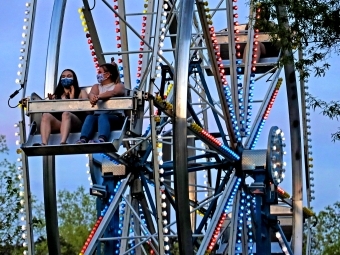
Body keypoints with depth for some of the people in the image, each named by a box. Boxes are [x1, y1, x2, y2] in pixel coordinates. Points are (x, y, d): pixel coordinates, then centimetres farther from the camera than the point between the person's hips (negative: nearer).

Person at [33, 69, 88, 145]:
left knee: (66, 114, -36)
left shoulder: (81, 92, 22)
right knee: (46, 115, -28)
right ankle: (44, 144, -51)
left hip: (76, 121, -2)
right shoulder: (57, 95, 29)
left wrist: (72, 99, -2)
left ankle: (62, 143, -60)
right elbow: (53, 110, 17)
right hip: (58, 122, 3)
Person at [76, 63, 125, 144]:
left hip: (115, 116, -4)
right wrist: (93, 97, -28)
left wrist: (98, 97, -35)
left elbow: (113, 93, -16)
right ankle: (83, 140, -55)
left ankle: (102, 140, -65)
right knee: (90, 117, -30)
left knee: (103, 117, -36)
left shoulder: (118, 86, 11)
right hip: (98, 115, 4)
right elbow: (91, 93, -1)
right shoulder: (96, 86, 25)